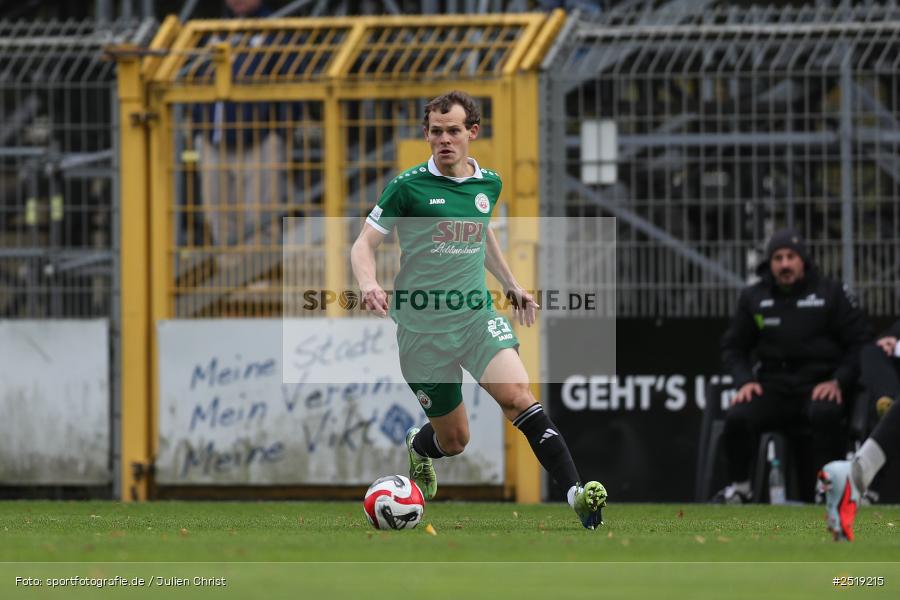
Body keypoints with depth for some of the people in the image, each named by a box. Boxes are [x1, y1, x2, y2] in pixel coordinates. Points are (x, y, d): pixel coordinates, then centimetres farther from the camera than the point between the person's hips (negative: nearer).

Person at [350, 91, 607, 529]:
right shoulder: (408, 186, -8)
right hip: (422, 327, -2)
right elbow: (364, 244, -6)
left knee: (516, 394, -25)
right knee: (453, 440, 7)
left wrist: (509, 283, 26)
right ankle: (418, 446, 45)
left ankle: (575, 491, -30)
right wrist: (368, 285, -26)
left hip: (477, 316, 2)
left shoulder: (489, 184, 7)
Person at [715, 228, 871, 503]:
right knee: (737, 417, -26)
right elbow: (733, 347, 16)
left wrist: (838, 381, -12)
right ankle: (739, 487, -4)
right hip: (773, 384, 3)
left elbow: (859, 343, 2)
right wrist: (744, 380, -3)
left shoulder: (831, 293, 2)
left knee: (825, 414, -37)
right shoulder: (753, 298, 9)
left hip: (820, 385, -2)